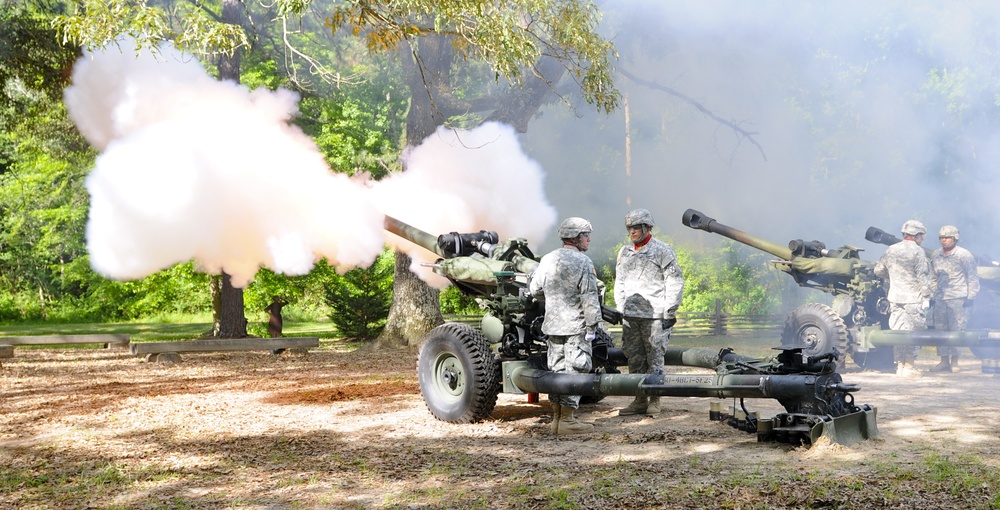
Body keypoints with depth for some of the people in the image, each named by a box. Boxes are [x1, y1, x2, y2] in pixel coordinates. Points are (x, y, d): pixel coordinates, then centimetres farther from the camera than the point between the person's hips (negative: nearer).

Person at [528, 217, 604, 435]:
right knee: (575, 371, -2)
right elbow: (589, 298, -15)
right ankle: (567, 419, -1)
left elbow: (534, 289, 15)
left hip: (552, 325, 7)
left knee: (557, 370, 12)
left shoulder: (547, 260, 8)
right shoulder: (583, 262, -12)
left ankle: (556, 418, 17)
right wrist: (592, 326, -10)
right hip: (576, 326, -7)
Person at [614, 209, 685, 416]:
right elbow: (619, 282, 21)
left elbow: (675, 283, -5)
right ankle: (640, 400, 14)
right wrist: (620, 309, 14)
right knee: (634, 358, 7)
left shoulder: (662, 251, -4)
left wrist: (669, 313, -8)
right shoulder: (624, 252, 14)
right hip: (630, 316, 6)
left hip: (654, 316, -6)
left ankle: (655, 401, 4)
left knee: (655, 358, -3)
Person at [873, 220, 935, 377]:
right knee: (912, 331, 1)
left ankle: (900, 365, 12)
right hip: (913, 299, -6)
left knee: (898, 331, 9)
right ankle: (909, 366, 2)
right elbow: (923, 277, -13)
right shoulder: (918, 252, -9)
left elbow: (878, 270, 17)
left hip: (895, 298, 6)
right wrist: (926, 296, -9)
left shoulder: (891, 250, 9)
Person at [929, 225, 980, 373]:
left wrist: (970, 297, -6)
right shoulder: (936, 255, 13)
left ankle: (954, 360, -1)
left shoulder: (964, 255, -3)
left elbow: (973, 278, 0)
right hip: (940, 299, 6)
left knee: (956, 330, -7)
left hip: (958, 299, -6)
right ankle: (944, 361, 7)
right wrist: (931, 295, 19)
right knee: (940, 330, 3)